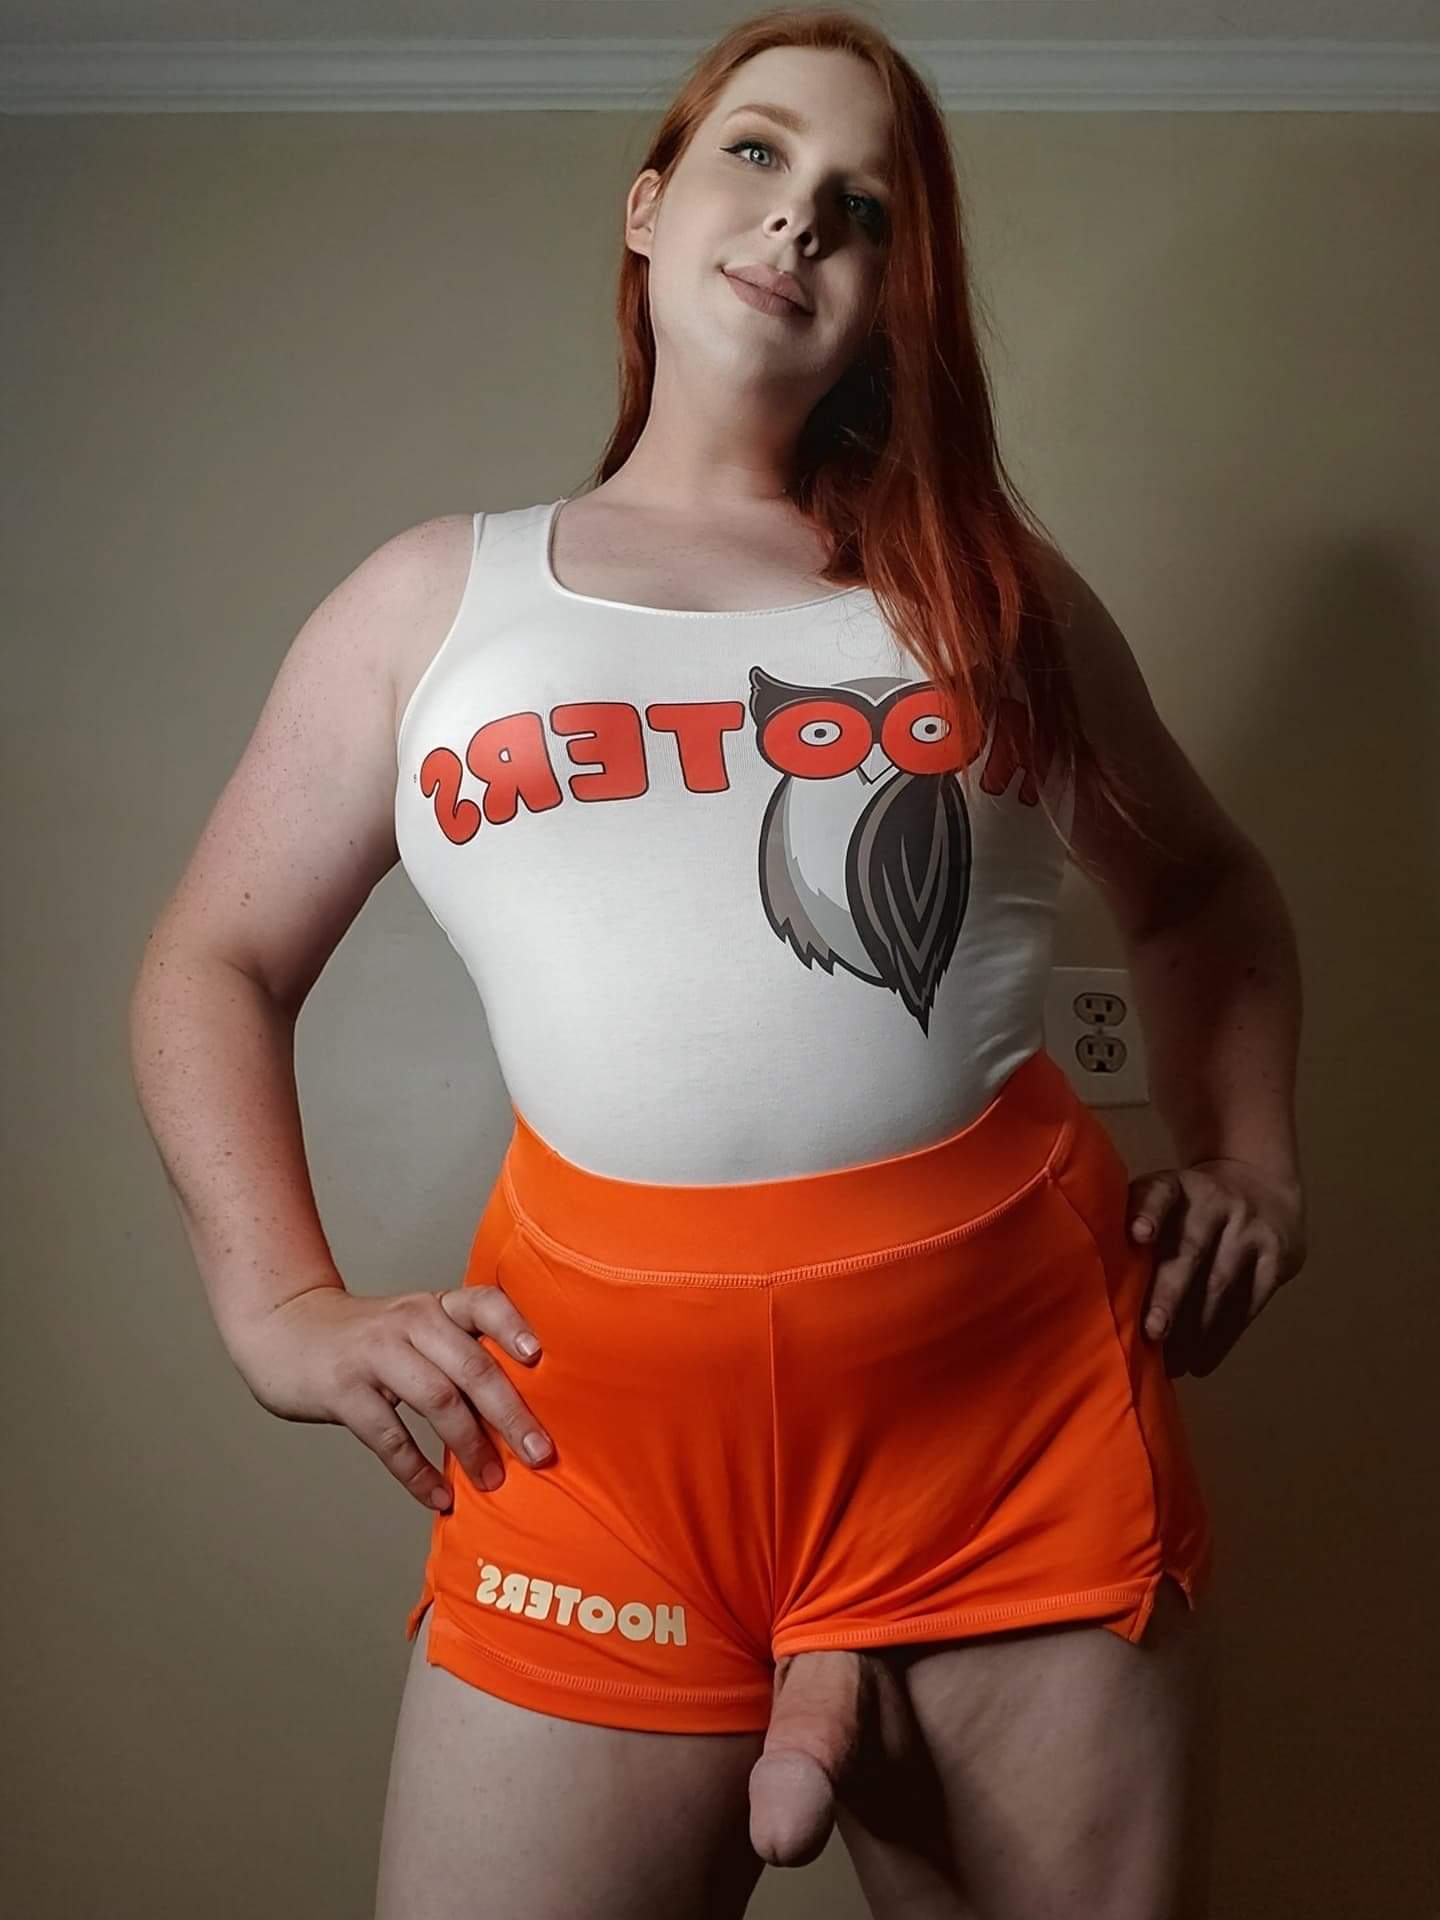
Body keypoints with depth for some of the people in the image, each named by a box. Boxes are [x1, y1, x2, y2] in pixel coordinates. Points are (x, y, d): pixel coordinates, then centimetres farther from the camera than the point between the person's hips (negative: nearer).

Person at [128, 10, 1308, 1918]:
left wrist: (1253, 1168, 9)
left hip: (1025, 1375, 1)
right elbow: (214, 966, 12)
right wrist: (282, 1308, 0)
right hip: (601, 1402, 0)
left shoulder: (991, 588, 12)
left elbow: (1200, 887, 22)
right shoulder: (434, 598, 10)